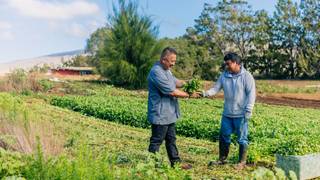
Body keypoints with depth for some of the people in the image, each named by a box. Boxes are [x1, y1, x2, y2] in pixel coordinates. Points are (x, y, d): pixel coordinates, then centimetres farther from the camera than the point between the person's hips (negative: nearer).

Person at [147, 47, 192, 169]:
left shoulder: (166, 70, 11)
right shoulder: (156, 72, -23)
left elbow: (175, 82, 14)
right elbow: (172, 91, -23)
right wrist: (189, 95, -13)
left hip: (169, 114, 10)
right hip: (160, 115, -10)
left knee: (171, 140, 18)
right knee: (156, 141, 2)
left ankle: (176, 162, 28)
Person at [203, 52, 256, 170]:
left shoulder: (246, 76, -9)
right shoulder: (224, 76, 5)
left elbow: (251, 93, -11)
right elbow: (216, 89, 2)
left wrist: (248, 110, -15)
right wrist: (205, 93, -17)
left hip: (241, 114, -5)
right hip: (227, 113, 5)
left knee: (242, 138, 5)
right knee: (223, 136, 13)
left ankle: (242, 162, 19)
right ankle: (222, 159, 28)